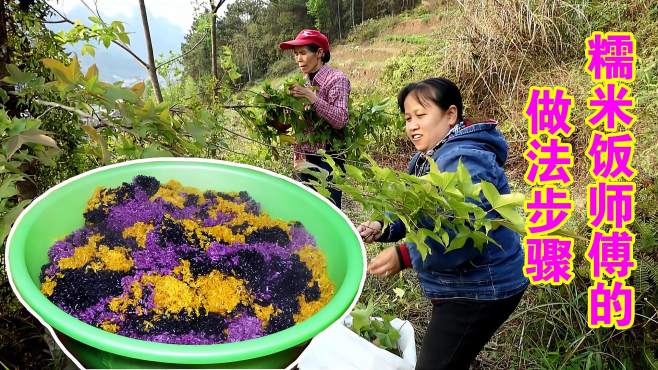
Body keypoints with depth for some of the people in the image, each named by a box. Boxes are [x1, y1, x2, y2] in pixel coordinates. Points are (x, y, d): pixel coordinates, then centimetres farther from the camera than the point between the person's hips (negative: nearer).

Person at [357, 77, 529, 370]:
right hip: (459, 287, 10)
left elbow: (468, 238, -33)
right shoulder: (428, 157, 9)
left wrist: (404, 256, -36)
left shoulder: (463, 161, -26)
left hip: (482, 289, -10)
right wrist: (383, 227, -9)